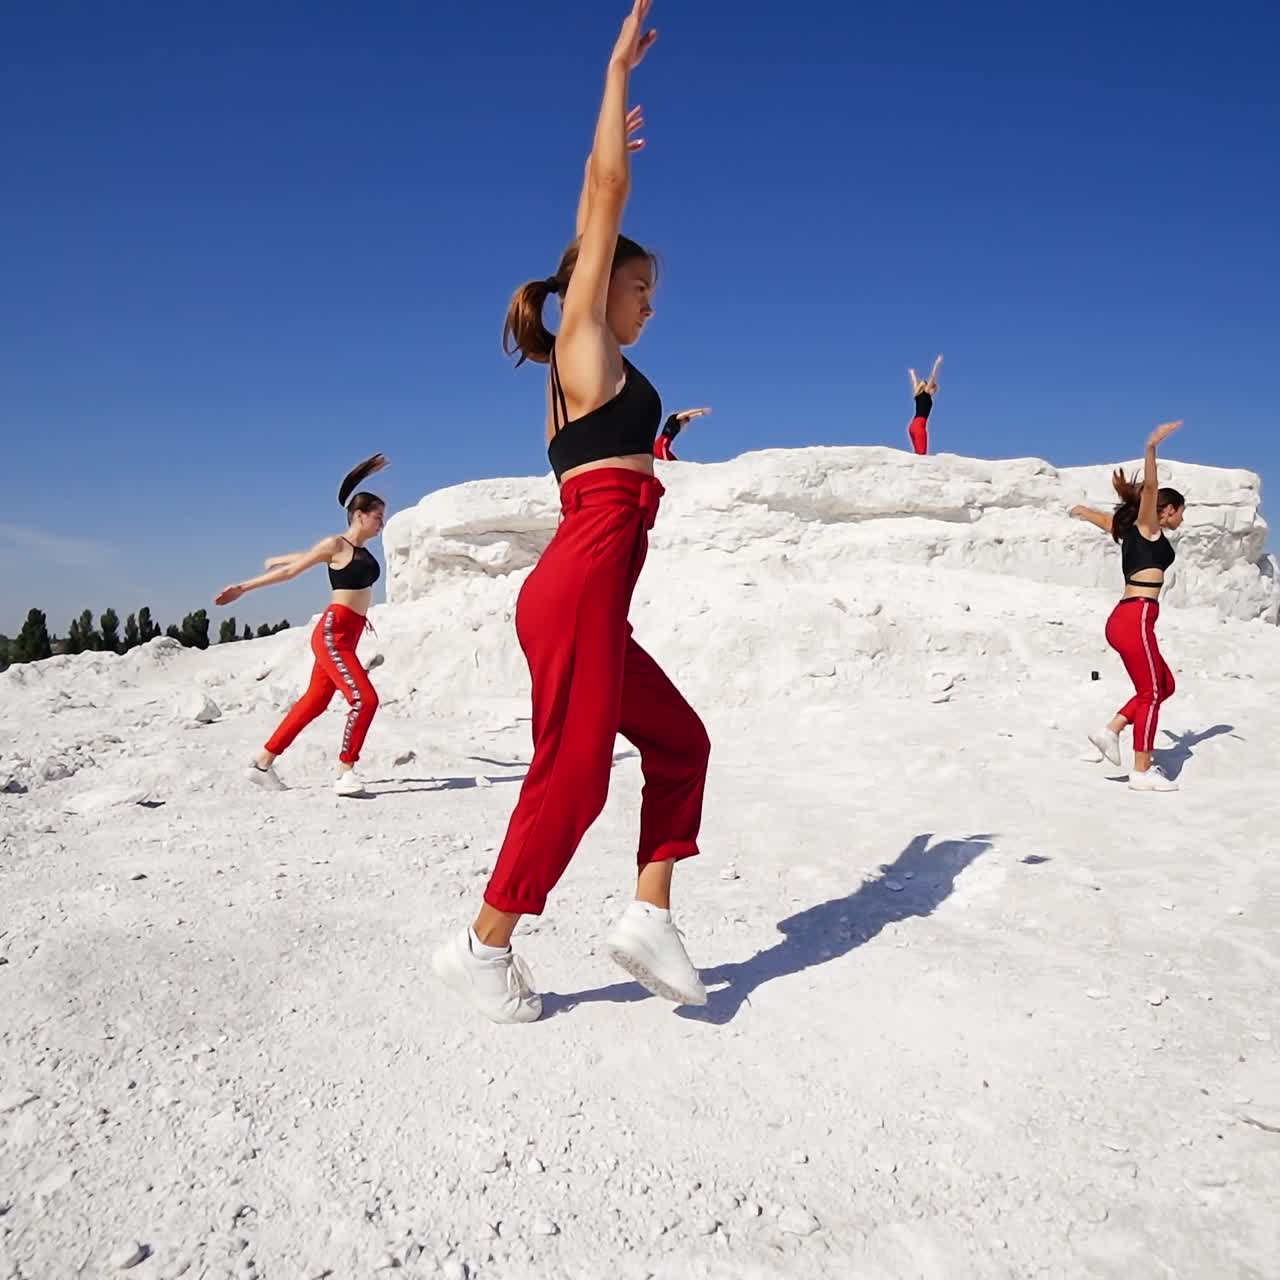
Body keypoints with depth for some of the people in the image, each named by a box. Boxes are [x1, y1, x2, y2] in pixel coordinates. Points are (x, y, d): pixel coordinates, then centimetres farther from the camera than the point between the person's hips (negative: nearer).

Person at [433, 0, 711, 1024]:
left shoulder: (591, 365, 24)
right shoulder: (582, 346, 3)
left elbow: (600, 208, 37)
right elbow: (609, 197, 1)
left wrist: (609, 151, 45)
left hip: (591, 600, 10)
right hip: (580, 586, -10)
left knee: (680, 743, 12)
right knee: (574, 770, -5)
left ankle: (650, 915, 11)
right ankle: (483, 948, 7)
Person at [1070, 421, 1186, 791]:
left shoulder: (1133, 531, 20)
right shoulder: (1148, 528, 0)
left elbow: (1102, 517, 38)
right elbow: (1150, 487, -17)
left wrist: (1082, 511, 58)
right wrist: (1151, 447, -31)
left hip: (1125, 619, 9)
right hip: (1135, 618, -9)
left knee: (1164, 685, 18)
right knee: (1150, 693, -3)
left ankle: (1112, 730, 12)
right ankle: (1142, 773, 1)